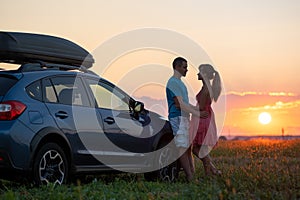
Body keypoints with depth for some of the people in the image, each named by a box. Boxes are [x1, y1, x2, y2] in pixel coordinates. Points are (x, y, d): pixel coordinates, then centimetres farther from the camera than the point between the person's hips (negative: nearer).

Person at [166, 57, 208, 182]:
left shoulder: (179, 83, 20)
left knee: (188, 147, 8)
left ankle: (192, 174, 10)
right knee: (182, 147, -10)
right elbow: (180, 103, -19)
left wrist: (199, 111, 16)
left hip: (185, 118, 10)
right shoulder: (172, 82, -12)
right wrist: (198, 114, -17)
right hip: (177, 118, -10)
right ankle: (189, 176, -12)